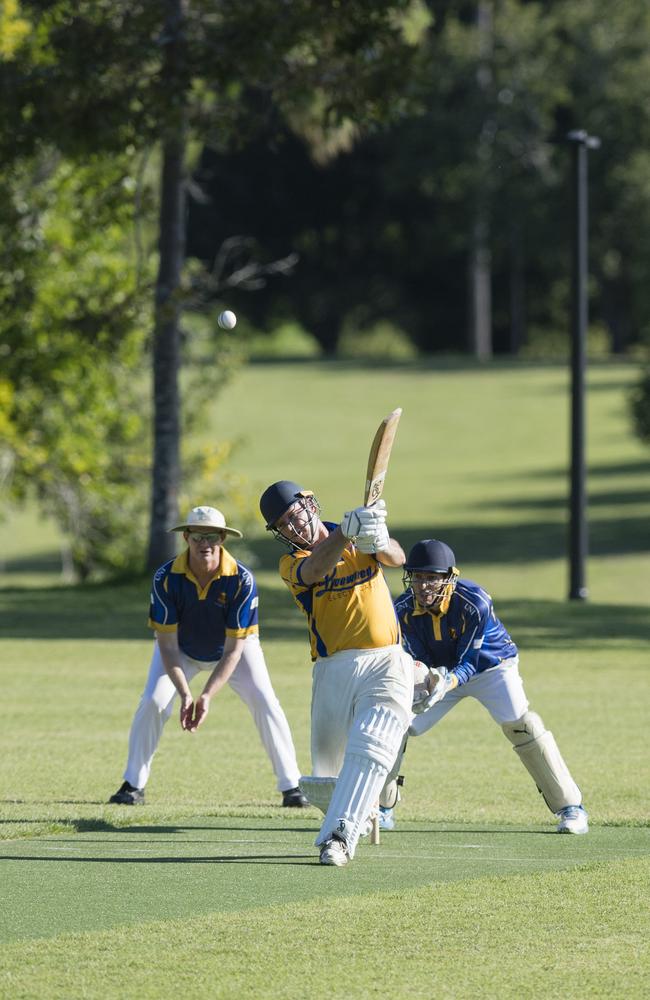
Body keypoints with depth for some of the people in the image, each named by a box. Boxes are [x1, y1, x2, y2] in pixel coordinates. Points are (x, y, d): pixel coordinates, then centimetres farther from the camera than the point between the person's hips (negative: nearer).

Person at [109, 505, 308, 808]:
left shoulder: (241, 580, -33)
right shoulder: (166, 578, -31)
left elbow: (234, 648, -29)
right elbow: (167, 643, -25)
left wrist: (207, 696, -38)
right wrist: (185, 695, -37)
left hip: (235, 646, -1)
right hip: (182, 650, 1)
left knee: (265, 703, -16)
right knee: (152, 703, -16)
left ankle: (291, 786, -6)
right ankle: (133, 785, -3)